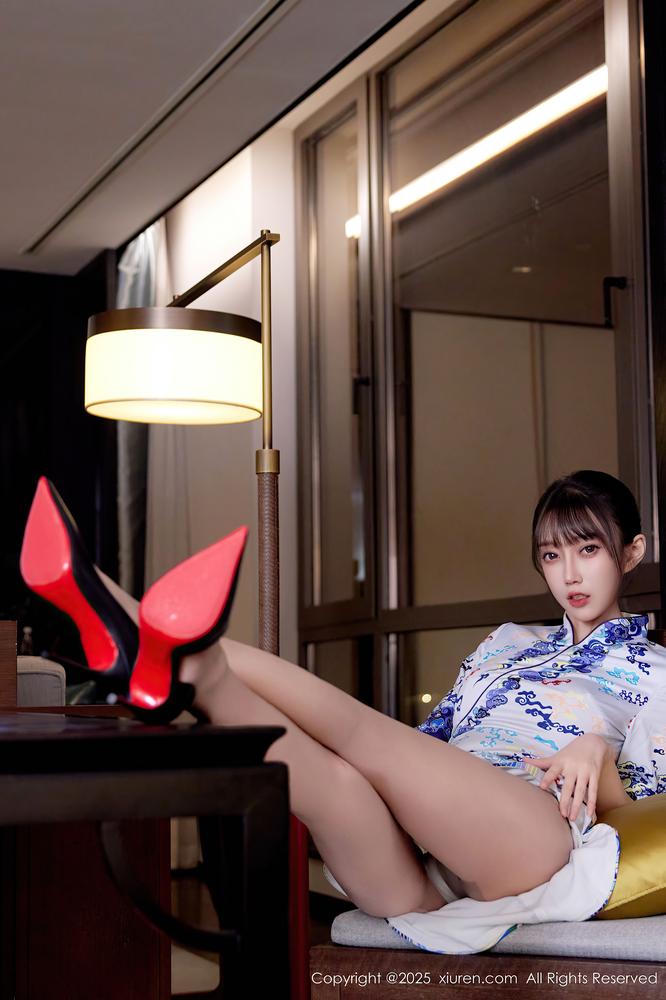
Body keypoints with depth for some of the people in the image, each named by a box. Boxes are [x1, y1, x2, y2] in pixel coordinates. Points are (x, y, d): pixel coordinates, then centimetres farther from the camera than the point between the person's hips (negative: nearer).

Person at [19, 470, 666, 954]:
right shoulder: (508, 642, 35)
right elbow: (431, 741, 28)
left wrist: (595, 751, -11)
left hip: (534, 839, -3)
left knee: (363, 733, -30)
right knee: (334, 776, -32)